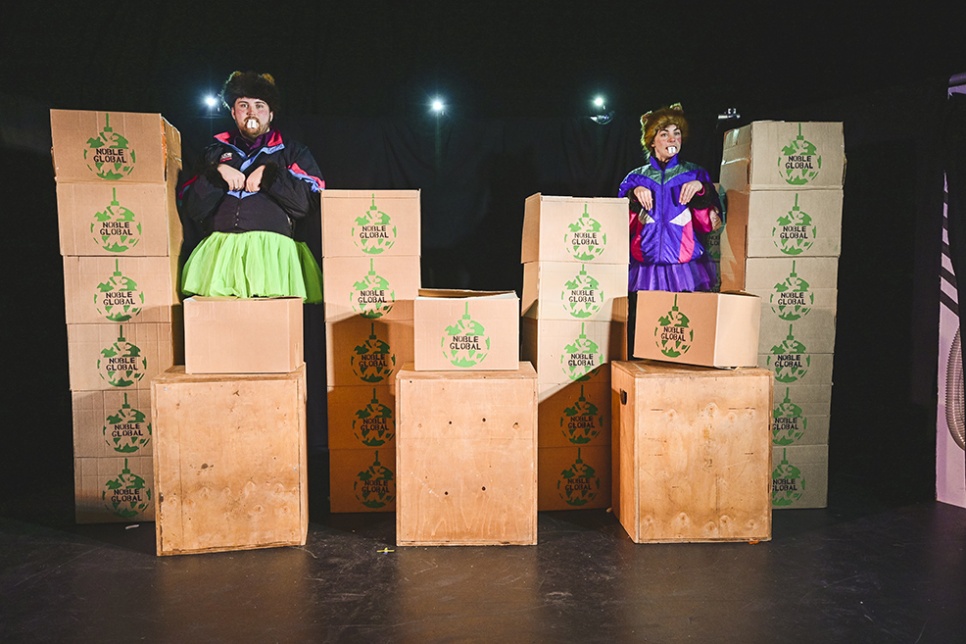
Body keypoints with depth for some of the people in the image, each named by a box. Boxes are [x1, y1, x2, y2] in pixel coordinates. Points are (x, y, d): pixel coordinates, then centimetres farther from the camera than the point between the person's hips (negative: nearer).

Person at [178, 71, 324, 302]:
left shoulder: (293, 152, 19)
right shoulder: (216, 152, 24)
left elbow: (313, 203, 2)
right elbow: (190, 210, 13)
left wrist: (270, 173, -1)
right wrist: (216, 172, 1)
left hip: (275, 250, -2)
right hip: (220, 249, 2)